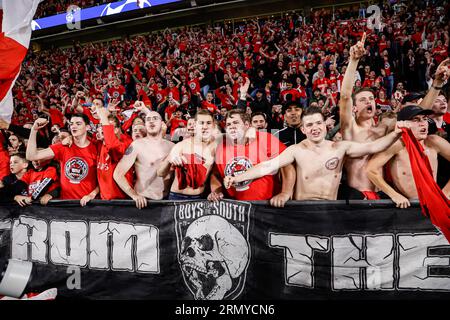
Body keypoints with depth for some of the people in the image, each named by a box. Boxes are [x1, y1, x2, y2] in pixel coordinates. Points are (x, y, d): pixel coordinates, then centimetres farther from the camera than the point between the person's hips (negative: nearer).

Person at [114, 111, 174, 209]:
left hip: (166, 199, 3)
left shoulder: (171, 146, 3)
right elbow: (118, 174, -10)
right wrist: (134, 195, -17)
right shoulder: (137, 145, -7)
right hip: (143, 200, -3)